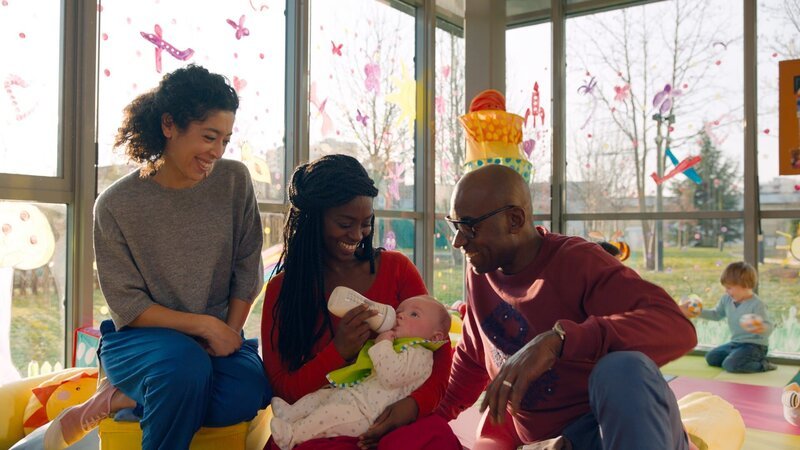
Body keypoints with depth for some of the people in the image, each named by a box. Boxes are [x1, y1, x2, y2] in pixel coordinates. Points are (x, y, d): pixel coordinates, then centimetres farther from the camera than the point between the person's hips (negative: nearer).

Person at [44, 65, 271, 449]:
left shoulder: (235, 180, -2)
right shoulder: (116, 205, -9)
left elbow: (247, 270, 2)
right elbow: (128, 307, -8)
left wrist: (229, 333, -9)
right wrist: (204, 325, -17)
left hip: (217, 332, 3)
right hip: (139, 338, -3)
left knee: (250, 390, -28)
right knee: (186, 364, -37)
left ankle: (119, 400, -10)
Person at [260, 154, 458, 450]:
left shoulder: (396, 268, 9)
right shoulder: (282, 289, 8)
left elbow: (439, 353, 5)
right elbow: (282, 389, 3)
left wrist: (416, 403, -17)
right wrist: (339, 352, -15)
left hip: (392, 420, 1)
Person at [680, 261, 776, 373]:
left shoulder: (756, 304, -22)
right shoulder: (727, 299, 0)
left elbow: (769, 327, -26)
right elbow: (716, 314, 17)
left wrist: (761, 328, -50)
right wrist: (698, 313, 5)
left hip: (755, 345, -9)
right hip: (736, 343, 9)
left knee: (730, 365, -27)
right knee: (711, 358, 7)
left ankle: (762, 364, -7)